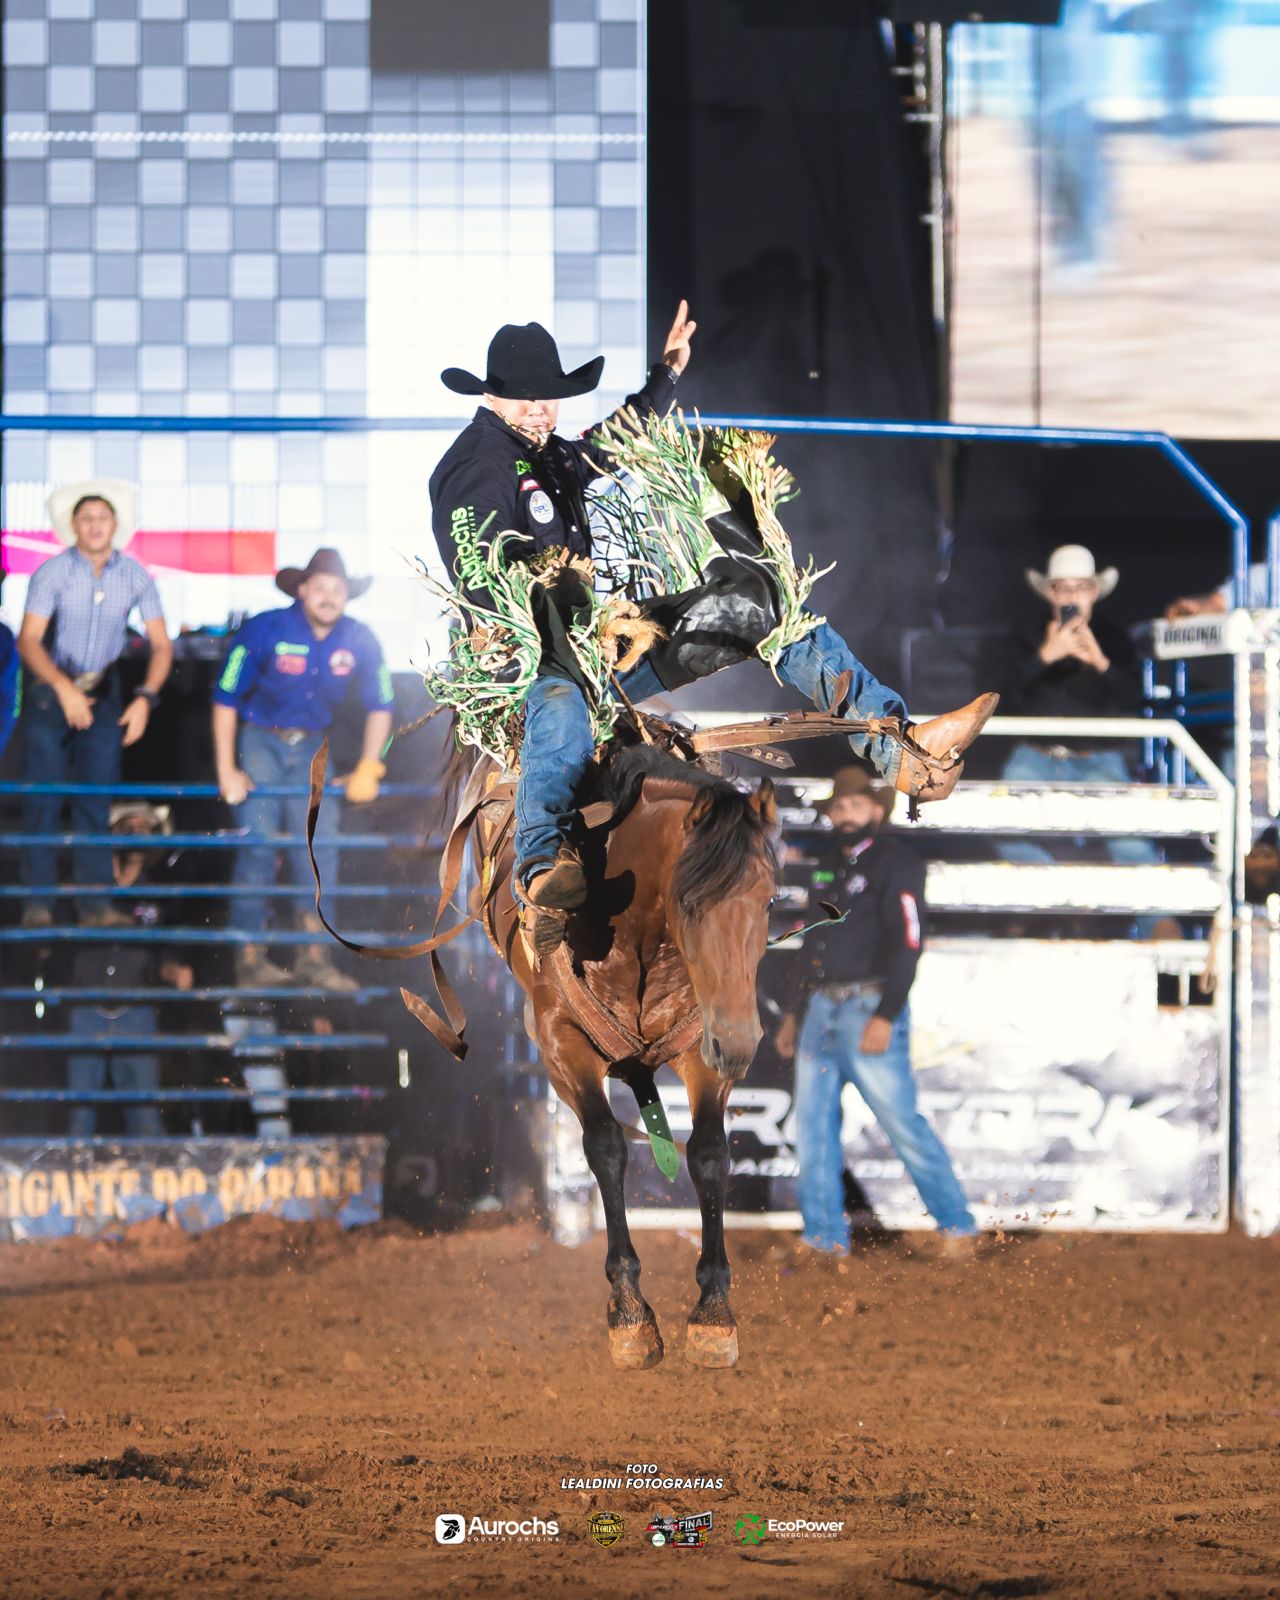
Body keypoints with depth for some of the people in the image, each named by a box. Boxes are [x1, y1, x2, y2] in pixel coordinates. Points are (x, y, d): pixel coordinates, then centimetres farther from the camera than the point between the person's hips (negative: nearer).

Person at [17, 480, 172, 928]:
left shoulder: (135, 576, -7)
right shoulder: (52, 573, -16)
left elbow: (161, 644, -4)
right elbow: (28, 639, -23)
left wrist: (146, 697, -20)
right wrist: (64, 688, -37)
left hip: (103, 693, 2)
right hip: (50, 690, -2)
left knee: (96, 802, 0)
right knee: (44, 799, -5)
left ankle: (95, 903, 1)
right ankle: (37, 903, -3)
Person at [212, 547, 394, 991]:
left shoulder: (359, 642, -8)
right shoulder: (265, 630, -19)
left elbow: (379, 705, 4)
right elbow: (225, 698, -14)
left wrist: (368, 768, -4)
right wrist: (226, 771, -15)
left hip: (310, 748, 4)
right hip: (258, 741, -4)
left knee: (319, 850, -2)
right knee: (259, 846, -10)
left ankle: (314, 958, 6)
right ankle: (250, 957, -5)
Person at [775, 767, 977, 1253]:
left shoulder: (896, 865, -5)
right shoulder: (825, 867, 18)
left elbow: (907, 943, -13)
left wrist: (886, 1016, -21)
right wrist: (793, 1011, 20)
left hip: (868, 1009, -7)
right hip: (820, 1009, 7)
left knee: (902, 1121, -8)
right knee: (813, 1127, 4)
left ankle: (957, 1226, 0)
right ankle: (824, 1237, 9)